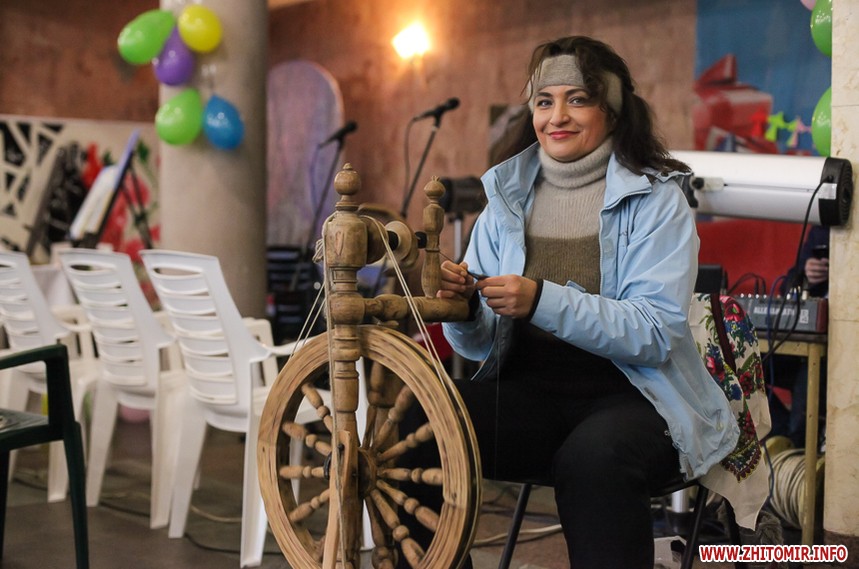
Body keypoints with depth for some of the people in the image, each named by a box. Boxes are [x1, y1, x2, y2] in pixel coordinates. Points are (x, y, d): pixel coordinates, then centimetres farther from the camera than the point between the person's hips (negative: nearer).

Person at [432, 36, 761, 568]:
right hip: (528, 384, 4)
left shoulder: (656, 199, -1)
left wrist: (542, 301, -26)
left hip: (631, 390, -3)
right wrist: (463, 306, -16)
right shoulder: (507, 197, 10)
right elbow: (481, 344, 8)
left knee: (592, 455, -37)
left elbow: (655, 333, -14)